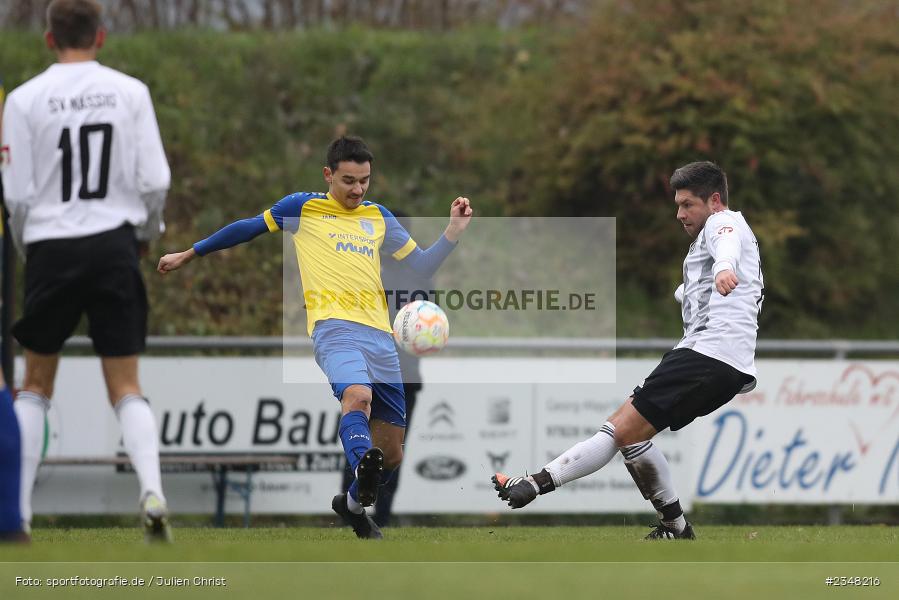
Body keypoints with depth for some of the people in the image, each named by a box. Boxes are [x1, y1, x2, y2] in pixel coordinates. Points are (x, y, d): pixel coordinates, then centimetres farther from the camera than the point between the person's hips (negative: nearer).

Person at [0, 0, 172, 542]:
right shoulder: (130, 92, 0)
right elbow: (155, 181, -2)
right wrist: (149, 229, 18)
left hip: (52, 250, -1)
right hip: (115, 244, 1)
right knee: (126, 386, 6)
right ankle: (152, 489, -16)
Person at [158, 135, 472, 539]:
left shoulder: (379, 218, 21)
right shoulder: (304, 208, 10)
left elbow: (421, 266, 23)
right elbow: (248, 228, 21)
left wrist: (453, 232, 8)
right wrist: (189, 254, 26)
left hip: (380, 336, 5)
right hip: (334, 328, -5)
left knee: (390, 454, 4)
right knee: (357, 395, -39)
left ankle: (353, 504, 32)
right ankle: (362, 465, -66)